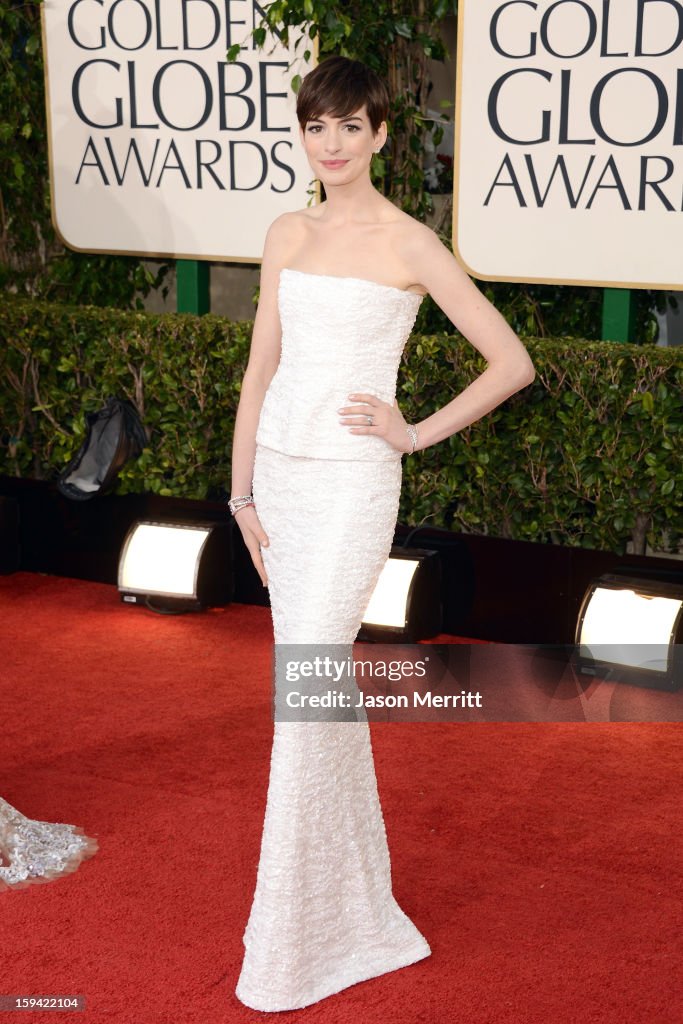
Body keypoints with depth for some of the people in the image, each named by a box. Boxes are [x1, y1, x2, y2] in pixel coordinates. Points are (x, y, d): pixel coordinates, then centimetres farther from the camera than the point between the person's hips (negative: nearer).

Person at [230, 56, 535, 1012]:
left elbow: (513, 362, -5)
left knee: (304, 696, -8)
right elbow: (262, 368, 13)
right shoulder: (288, 234, 10)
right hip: (281, 476, 6)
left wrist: (416, 433, -6)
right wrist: (244, 490, 8)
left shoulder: (410, 244, -6)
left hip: (352, 484, -6)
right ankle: (355, 895, 27)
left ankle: (290, 945, 3)